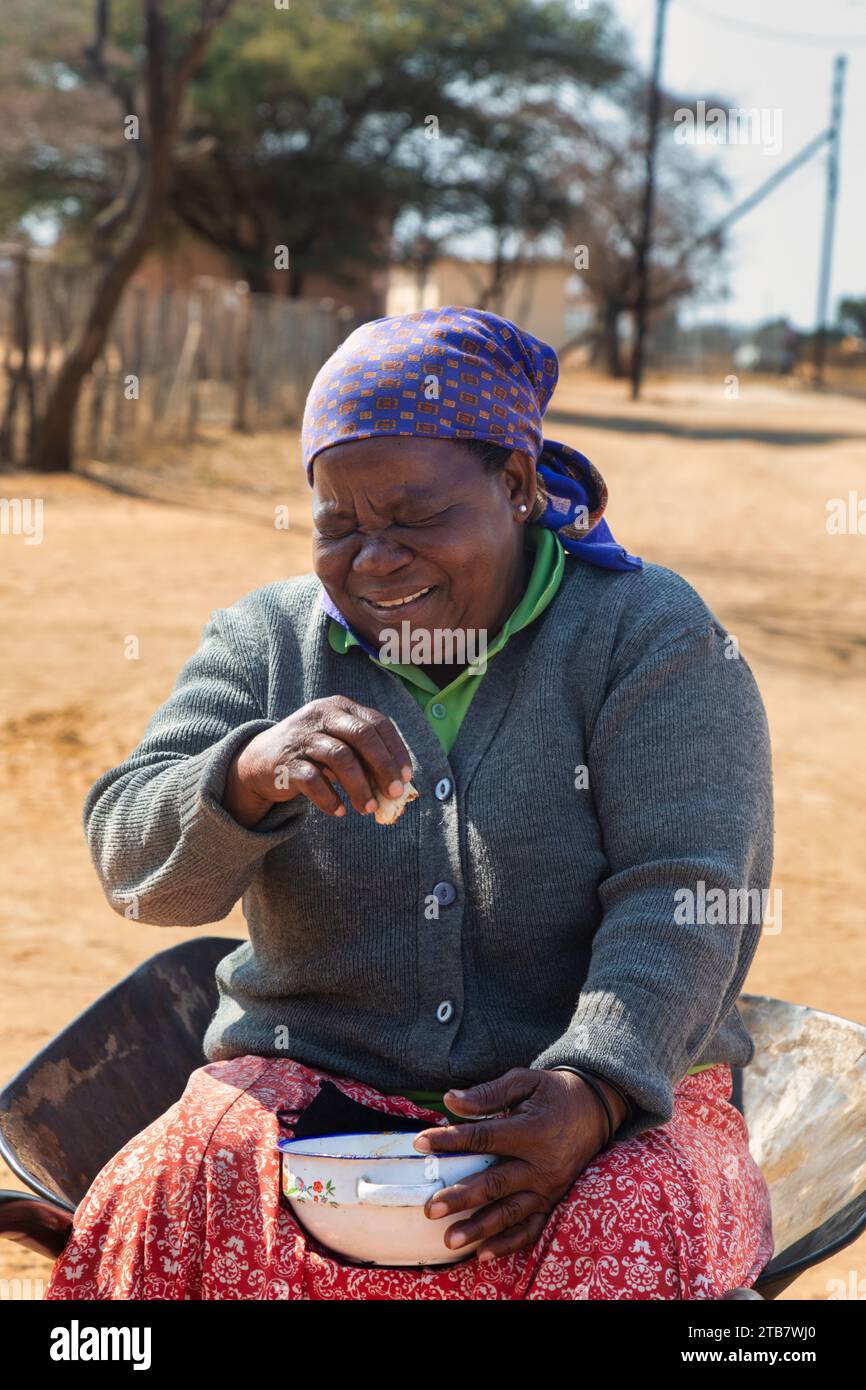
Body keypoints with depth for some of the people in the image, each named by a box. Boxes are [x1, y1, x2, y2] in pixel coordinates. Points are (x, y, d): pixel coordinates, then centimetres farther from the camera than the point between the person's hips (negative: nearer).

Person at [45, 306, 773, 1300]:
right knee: (168, 1208, -29)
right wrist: (250, 776, -24)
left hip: (616, 1094, -1)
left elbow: (679, 896, -10)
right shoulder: (264, 642, 8)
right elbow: (134, 865, -2)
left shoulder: (649, 633, 0)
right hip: (310, 1084, 2)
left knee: (626, 1239, -34)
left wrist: (593, 1090, -28)